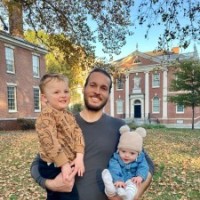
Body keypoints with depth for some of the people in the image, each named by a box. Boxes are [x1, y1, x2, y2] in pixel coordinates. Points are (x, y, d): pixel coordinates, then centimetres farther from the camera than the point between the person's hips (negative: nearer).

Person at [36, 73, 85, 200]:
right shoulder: (47, 115, -18)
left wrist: (79, 156, -13)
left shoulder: (68, 115, 9)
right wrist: (64, 164, -24)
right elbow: (50, 142, -24)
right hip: (53, 167, -8)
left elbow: (77, 133, 0)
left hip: (67, 164, 8)